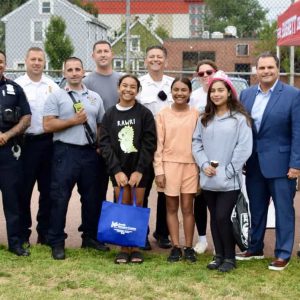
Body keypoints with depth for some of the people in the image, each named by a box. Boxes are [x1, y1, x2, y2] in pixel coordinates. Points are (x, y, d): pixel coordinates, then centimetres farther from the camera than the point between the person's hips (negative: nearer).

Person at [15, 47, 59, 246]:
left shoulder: (53, 86, 7)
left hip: (48, 142, 3)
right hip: (26, 142, -3)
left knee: (47, 189, 10)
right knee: (24, 189, 4)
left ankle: (45, 232, 22)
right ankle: (23, 233, 15)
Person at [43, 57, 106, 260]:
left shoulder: (95, 97, 13)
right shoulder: (56, 96, 0)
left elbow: (102, 125, 16)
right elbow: (48, 125, -8)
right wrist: (74, 121, -13)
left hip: (90, 152, 4)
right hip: (66, 152, -4)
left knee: (92, 197, 10)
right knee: (60, 198, -3)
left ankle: (90, 237, 24)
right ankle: (57, 243, 6)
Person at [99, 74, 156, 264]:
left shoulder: (144, 113, -1)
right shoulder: (110, 115, 4)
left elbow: (150, 143, -6)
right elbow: (105, 144, -1)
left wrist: (139, 170, -12)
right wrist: (116, 170, -10)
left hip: (139, 168, -1)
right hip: (118, 169, 1)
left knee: (137, 206, 2)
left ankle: (136, 247, 10)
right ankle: (124, 248, 7)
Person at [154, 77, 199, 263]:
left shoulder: (196, 114, 2)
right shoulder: (163, 114, 0)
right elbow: (158, 144, -1)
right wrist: (158, 170, -5)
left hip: (190, 165, 0)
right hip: (169, 164, 0)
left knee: (187, 207, 4)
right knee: (172, 207, 7)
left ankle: (189, 247, 12)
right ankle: (175, 247, 14)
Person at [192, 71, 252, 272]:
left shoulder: (240, 118, -6)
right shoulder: (205, 119, 12)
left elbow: (244, 148, -10)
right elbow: (197, 142, 9)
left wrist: (228, 171, -12)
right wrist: (204, 164, -6)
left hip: (229, 181, -5)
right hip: (208, 179, 5)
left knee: (222, 217, -9)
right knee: (214, 217, 11)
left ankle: (230, 257, 9)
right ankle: (219, 255, 23)